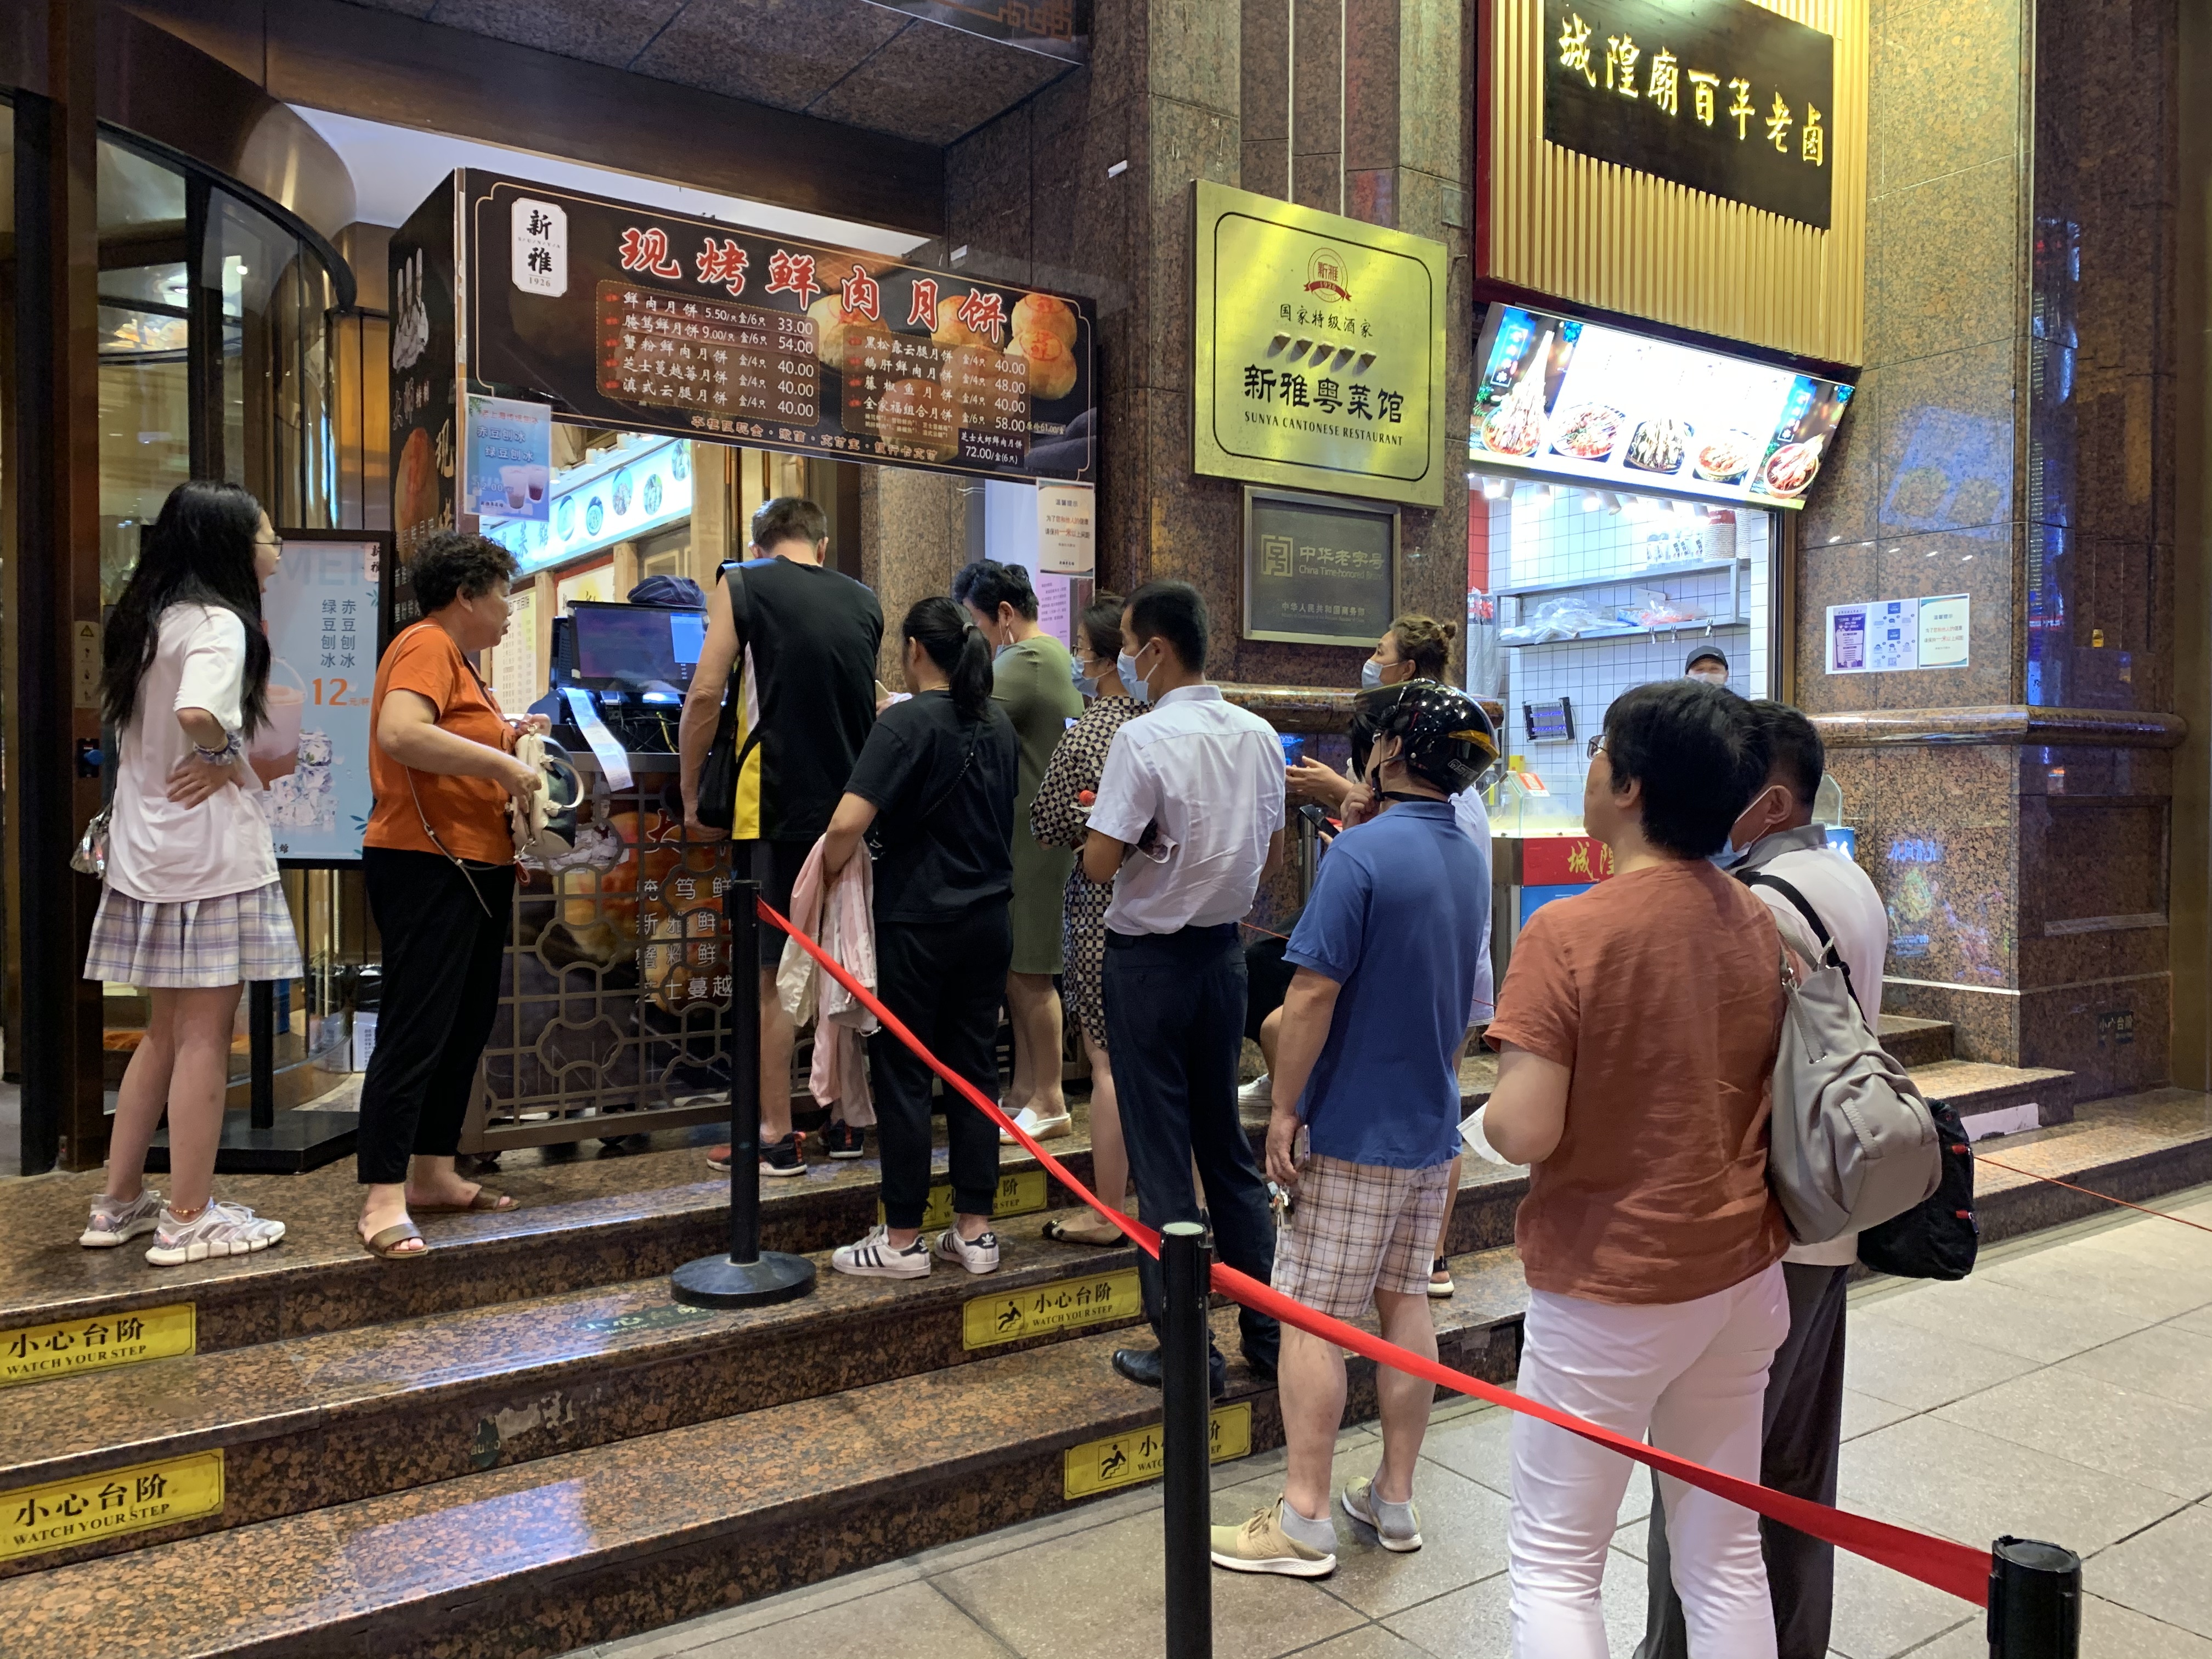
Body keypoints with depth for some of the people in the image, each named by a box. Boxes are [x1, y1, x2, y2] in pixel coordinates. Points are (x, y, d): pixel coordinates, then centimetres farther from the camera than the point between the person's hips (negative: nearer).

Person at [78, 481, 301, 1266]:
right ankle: (189, 1219, 8)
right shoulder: (216, 622, -14)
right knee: (205, 1037, 0)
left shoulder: (152, 617, 14)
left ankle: (120, 1202, 26)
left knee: (166, 1031, 18)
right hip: (209, 852, -9)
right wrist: (223, 757, -14)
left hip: (149, 849, 9)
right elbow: (196, 712, -32)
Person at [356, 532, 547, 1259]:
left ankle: (433, 1173, 23)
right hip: (426, 865, -11)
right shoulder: (426, 645, -10)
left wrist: (508, 737, 12)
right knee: (415, 1029, -11)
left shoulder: (456, 656, 21)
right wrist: (500, 761, -23)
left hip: (475, 869, 11)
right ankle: (384, 1199, -8)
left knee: (467, 1025, 14)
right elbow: (400, 733, -28)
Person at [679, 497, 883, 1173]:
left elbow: (706, 695, -7)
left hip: (775, 809, -4)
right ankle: (847, 1120, 22)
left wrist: (692, 799, 1)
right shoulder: (864, 602, 12)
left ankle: (775, 1136, 6)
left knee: (771, 976, 2)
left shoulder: (741, 585, 0)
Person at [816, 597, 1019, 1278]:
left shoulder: (907, 722, -14)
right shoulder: (999, 725, 8)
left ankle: (901, 1240, 12)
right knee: (974, 1071, 12)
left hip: (917, 922, -6)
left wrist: (829, 873, -7)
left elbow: (848, 822, -23)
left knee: (902, 1075, 4)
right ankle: (974, 1231, 19)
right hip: (989, 920, 7)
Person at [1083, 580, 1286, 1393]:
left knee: (1161, 1154, 4)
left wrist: (1099, 818, -2)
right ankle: (1269, 1331, 24)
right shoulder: (1259, 735, 3)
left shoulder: (1144, 738, -18)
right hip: (1224, 953, 6)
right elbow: (1272, 855, 11)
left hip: (1150, 958, -6)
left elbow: (1100, 862, -20)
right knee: (1227, 1143, 17)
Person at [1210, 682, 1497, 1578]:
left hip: (1354, 1126, -8)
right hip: (1431, 1125, 8)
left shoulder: (1360, 852, -18)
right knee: (1405, 1301, 14)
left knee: (1312, 1314, 1)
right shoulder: (1471, 864, 8)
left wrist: (1284, 1110, -16)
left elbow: (1313, 994, -20)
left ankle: (1304, 1519, 8)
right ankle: (1395, 1499, 24)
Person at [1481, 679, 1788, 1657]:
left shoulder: (1568, 933, -21)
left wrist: (1492, 1110, -3)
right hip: (1741, 1277, 6)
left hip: (1608, 1292, -6)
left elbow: (1523, 1132, -23)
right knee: (1724, 1554, 18)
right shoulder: (1760, 924, -1)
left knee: (1556, 1561, 10)